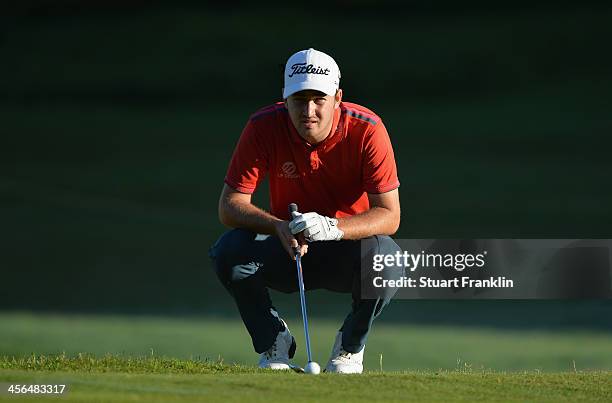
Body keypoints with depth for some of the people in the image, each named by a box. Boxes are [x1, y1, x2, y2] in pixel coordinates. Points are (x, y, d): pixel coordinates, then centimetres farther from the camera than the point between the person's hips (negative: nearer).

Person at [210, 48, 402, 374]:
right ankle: (274, 343, -3)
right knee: (229, 249, -28)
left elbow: (389, 215, -23)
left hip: (346, 251, -1)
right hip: (285, 250, 2)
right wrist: (279, 227, -37)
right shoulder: (264, 127, -16)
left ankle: (350, 347, -5)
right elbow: (229, 206, -17)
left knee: (383, 255, -35)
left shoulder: (366, 130, -20)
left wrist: (332, 227, -41)